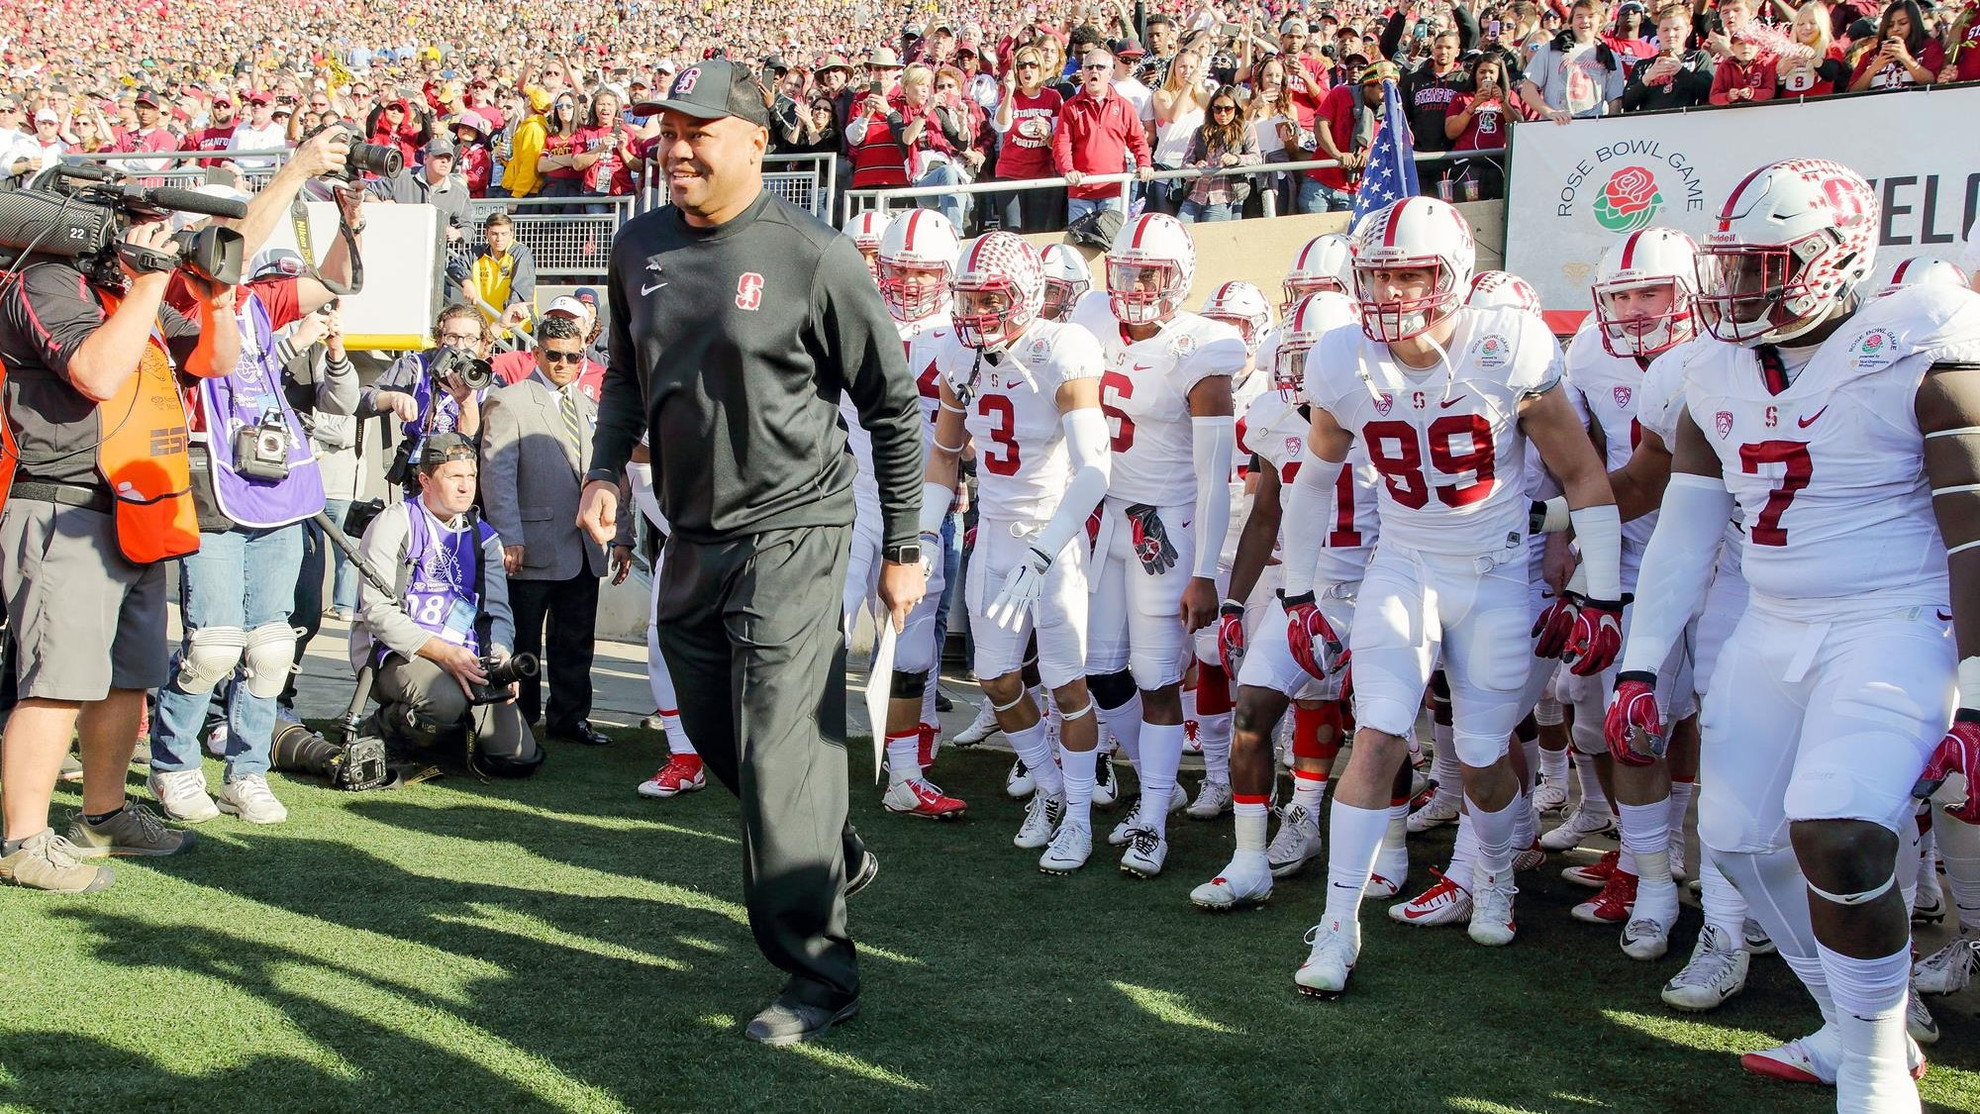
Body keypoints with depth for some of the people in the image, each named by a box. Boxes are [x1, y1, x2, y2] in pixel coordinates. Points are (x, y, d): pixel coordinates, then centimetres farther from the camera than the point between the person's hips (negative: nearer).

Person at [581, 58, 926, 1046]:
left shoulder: (814, 258, -12)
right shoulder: (640, 247, 6)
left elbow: (893, 406, -6)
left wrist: (903, 548, -5)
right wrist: (605, 470, 6)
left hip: (789, 532, -7)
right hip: (691, 537, 7)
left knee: (779, 750, -9)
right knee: (716, 738, 17)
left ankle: (818, 971, 2)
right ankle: (837, 859, 41)